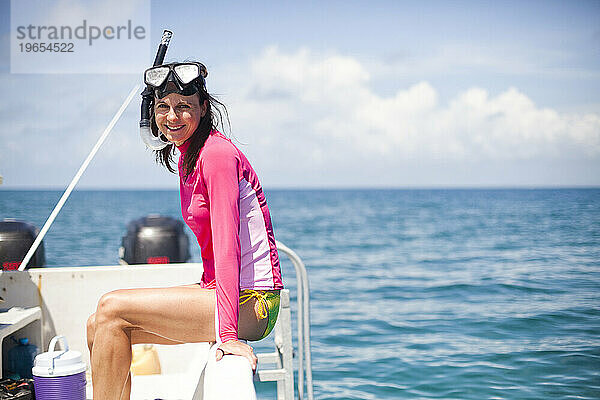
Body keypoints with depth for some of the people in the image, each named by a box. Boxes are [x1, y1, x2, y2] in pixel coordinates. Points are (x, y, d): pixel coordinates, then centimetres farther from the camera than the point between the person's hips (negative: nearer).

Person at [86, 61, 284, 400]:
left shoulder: (217, 154, -15)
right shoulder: (187, 158, 13)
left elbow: (226, 244, -23)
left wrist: (227, 334, -27)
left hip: (251, 302, -9)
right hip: (215, 288, 9)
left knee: (112, 309, -15)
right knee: (98, 328, 4)